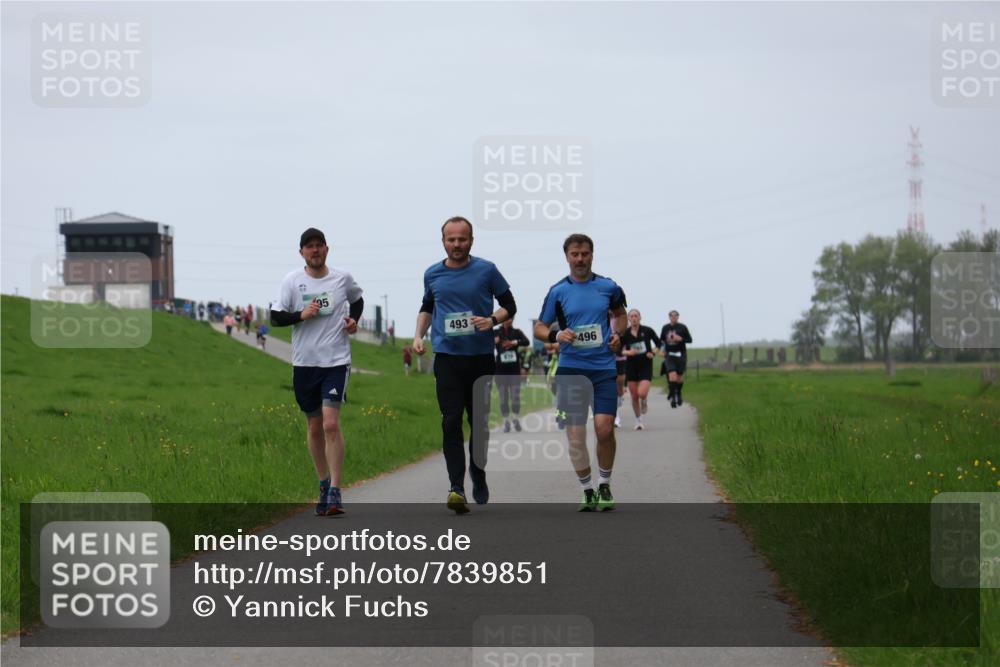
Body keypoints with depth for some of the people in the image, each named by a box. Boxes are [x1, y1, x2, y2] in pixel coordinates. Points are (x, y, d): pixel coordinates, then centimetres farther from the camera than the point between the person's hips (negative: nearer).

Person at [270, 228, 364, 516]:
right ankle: (323, 484, 26)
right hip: (304, 362, 2)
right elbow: (275, 317, -1)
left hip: (336, 361, -2)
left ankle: (335, 491, -12)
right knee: (314, 427, 10)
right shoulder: (292, 281, 0)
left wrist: (353, 319, 4)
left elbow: (357, 299, 23)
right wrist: (301, 315, -16)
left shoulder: (343, 278, 2)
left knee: (331, 423, -14)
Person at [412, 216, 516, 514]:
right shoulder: (432, 274, 7)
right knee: (451, 422, -12)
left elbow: (509, 306, 5)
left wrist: (492, 320, -15)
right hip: (447, 358, 0)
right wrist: (418, 335, 8)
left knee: (479, 421, 11)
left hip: (481, 357, 0)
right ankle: (456, 487, -19)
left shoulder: (486, 270, -1)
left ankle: (478, 478, 31)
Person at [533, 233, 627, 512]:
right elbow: (539, 328, 7)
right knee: (575, 434, -3)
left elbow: (620, 313, 24)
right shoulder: (558, 291, 2)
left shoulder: (608, 287, 5)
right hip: (570, 369, 0)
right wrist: (556, 335, -14)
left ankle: (604, 486, 10)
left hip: (604, 367, 0)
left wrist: (618, 334, 5)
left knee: (604, 428, -11)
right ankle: (587, 492, 12)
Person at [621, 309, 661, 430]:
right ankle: (638, 421, 20)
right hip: (631, 366, 2)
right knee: (634, 396, 3)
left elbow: (658, 343, 10)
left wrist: (653, 353, -7)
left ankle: (644, 401, 19)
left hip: (646, 365, -2)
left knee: (642, 393, -19)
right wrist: (627, 352, -18)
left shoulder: (647, 331, -4)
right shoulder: (625, 333, -3)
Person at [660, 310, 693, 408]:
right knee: (672, 376, -16)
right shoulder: (665, 328, 5)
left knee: (679, 377, 7)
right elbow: (661, 340, 17)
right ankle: (672, 397, -11)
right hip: (670, 355, 0)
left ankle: (679, 394, 33)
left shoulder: (682, 328, -1)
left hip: (681, 355, 0)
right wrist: (662, 350, 3)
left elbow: (689, 340, 1)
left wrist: (681, 339, -16)